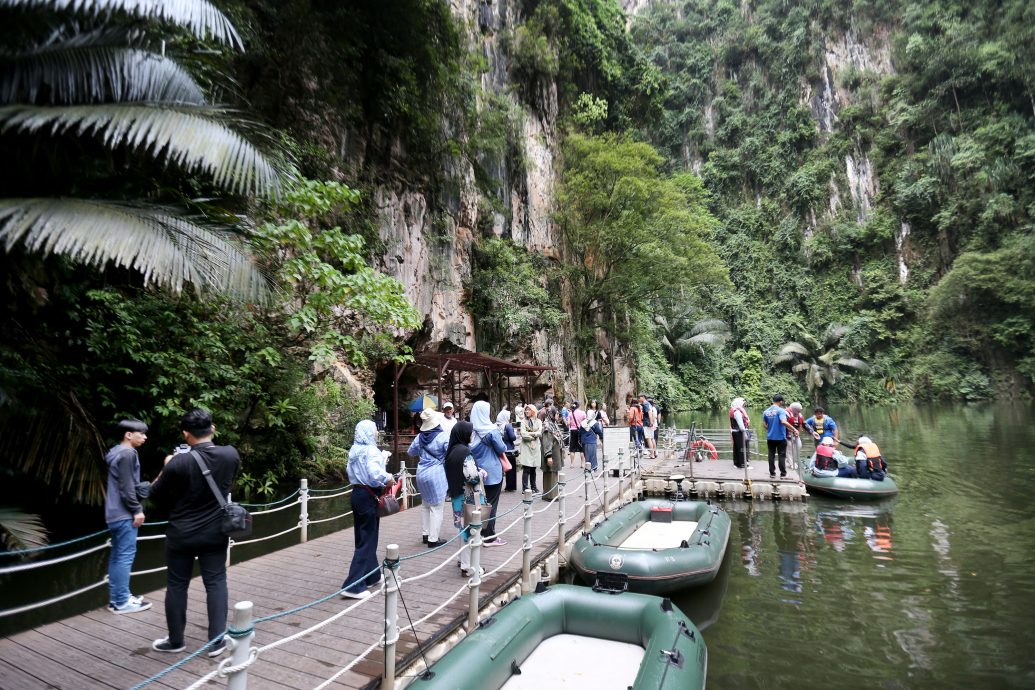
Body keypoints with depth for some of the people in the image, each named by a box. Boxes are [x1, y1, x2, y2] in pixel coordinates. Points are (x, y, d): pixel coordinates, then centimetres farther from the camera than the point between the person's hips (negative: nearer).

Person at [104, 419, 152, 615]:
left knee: (117, 556, 14)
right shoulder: (127, 453, -17)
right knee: (125, 556, -4)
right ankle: (122, 602, 2)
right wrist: (137, 510, -14)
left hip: (115, 512, 10)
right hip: (124, 513, -10)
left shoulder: (117, 452, 15)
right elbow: (127, 487, -20)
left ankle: (116, 598, 21)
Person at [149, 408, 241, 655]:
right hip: (215, 533, 2)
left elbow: (155, 494, -5)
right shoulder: (231, 455, -12)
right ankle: (216, 640, 14)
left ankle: (175, 641, 29)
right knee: (216, 583, 10)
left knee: (177, 585, 14)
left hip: (181, 535, -2)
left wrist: (167, 467, 7)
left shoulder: (179, 463, -21)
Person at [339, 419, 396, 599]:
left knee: (363, 537, 17)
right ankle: (353, 586, -1)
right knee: (367, 541, -2)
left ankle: (372, 576, 31)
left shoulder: (354, 450, 8)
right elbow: (375, 474, -32)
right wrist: (389, 478, -14)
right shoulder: (371, 451, -18)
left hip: (357, 493, 9)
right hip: (368, 497, -9)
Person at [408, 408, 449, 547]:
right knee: (436, 508, 2)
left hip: (421, 473, 6)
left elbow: (410, 452, 17)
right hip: (436, 474, -6)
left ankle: (425, 534, 27)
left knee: (425, 505, 20)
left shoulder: (420, 437, 3)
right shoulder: (443, 436, -14)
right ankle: (433, 539, 5)